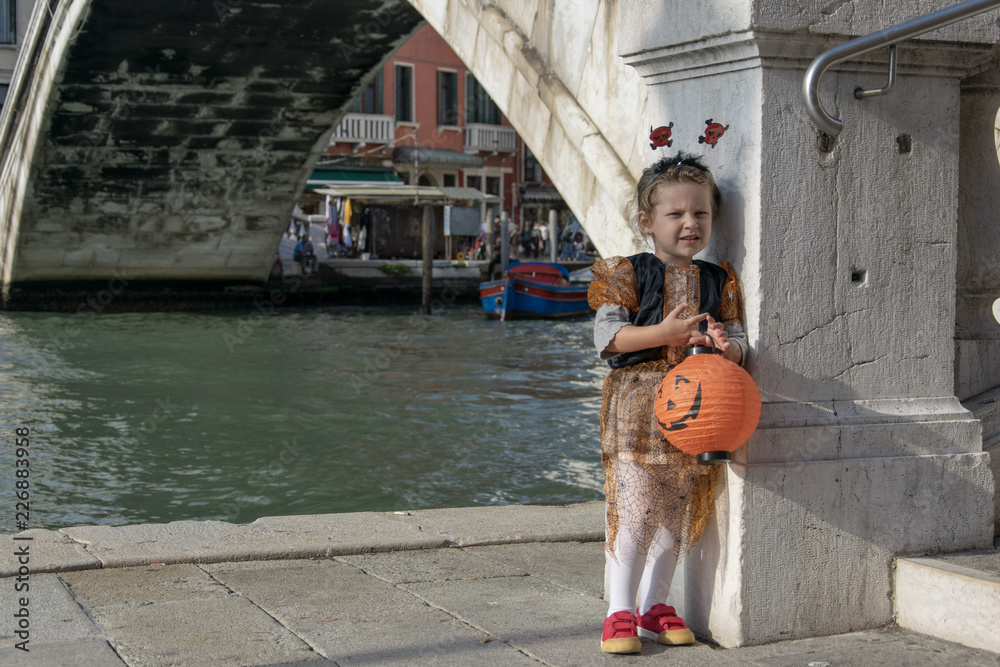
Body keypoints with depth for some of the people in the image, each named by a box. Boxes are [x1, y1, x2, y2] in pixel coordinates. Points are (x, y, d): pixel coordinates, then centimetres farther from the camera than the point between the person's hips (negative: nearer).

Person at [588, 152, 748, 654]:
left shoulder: (720, 280, 10)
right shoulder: (628, 273, -1)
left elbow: (739, 343, 8)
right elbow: (606, 334, -9)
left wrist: (724, 346, -16)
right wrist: (664, 333, -20)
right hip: (638, 407, -4)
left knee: (676, 514, 9)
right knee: (634, 509, -8)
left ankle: (654, 604, 23)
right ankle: (619, 610, 3)